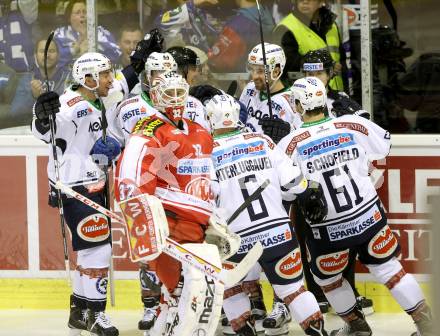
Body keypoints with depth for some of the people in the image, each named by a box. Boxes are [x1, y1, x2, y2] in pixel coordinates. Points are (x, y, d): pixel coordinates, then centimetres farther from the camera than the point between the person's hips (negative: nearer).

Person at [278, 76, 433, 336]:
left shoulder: (291, 144, -15)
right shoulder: (354, 125, -7)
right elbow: (385, 145, 11)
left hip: (329, 232, -2)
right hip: (369, 216, 2)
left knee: (327, 276, 23)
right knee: (390, 269, 12)